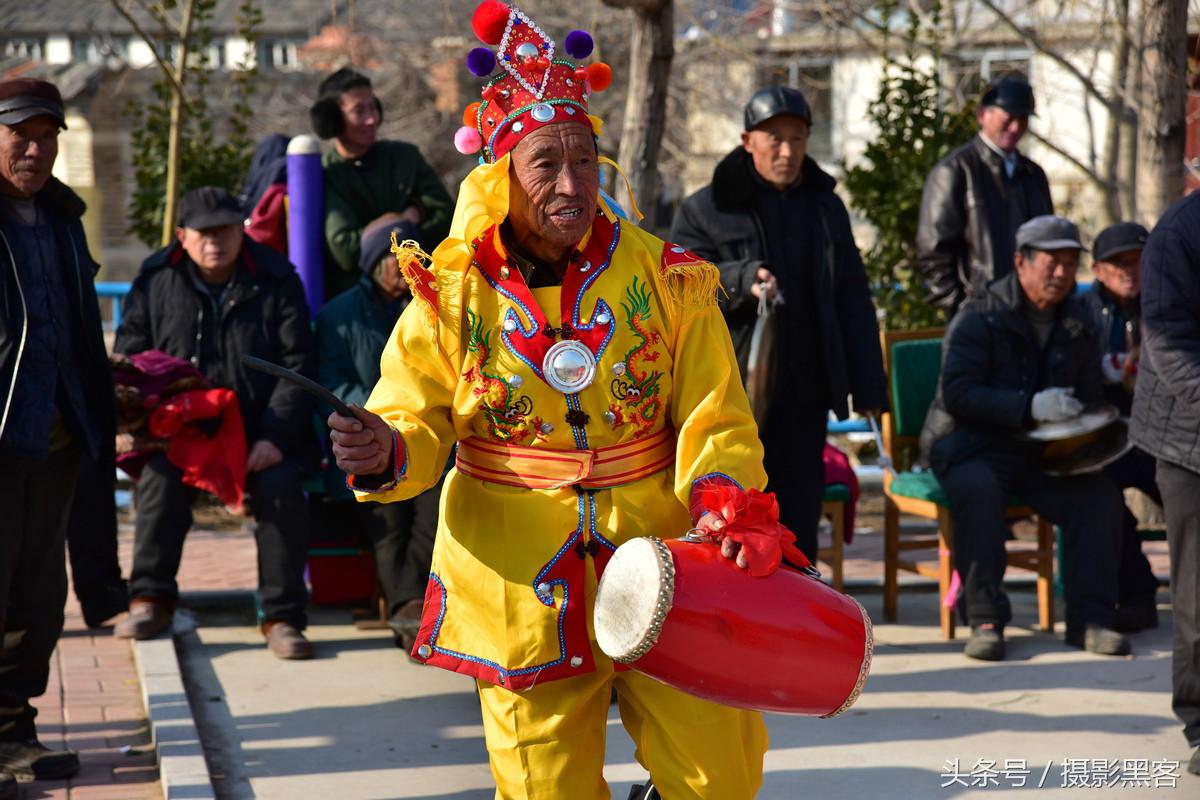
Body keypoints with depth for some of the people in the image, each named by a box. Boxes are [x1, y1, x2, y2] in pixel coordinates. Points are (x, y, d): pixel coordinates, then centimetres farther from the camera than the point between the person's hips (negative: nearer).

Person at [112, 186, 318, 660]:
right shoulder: (156, 282, 5)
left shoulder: (275, 281, 0)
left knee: (281, 486, -27)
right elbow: (128, 358, 9)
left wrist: (275, 437, -15)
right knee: (160, 475, -29)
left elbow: (298, 366, -2)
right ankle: (150, 600, -18)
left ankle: (282, 616, -18)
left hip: (261, 431, -1)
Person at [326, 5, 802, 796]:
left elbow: (717, 422, -1)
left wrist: (719, 505, -20)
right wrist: (382, 452, -26)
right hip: (523, 590, -1)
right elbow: (418, 425, -3)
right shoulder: (454, 293, -3)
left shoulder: (665, 277, -2)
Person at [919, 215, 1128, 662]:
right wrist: (1029, 407, -28)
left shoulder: (1077, 326, 12)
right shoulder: (980, 317, -7)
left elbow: (1090, 399, 21)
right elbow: (957, 392, -18)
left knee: (1100, 493, -21)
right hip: (971, 445, -5)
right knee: (979, 490, -37)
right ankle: (984, 619, -30)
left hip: (1042, 451, 5)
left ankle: (1089, 617, -17)